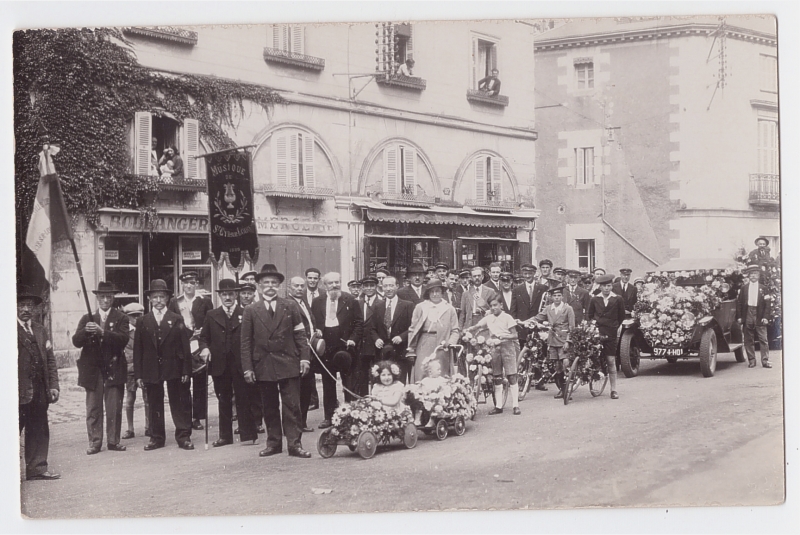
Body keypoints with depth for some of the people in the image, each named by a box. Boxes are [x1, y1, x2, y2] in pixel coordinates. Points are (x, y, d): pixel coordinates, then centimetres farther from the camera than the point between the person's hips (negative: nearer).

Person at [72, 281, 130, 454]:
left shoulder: (121, 318, 3)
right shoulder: (87, 319, 10)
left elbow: (124, 339, -14)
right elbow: (76, 341, -1)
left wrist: (102, 331, -25)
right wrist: (85, 331, -22)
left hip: (114, 368, -1)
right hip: (92, 369, 1)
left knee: (114, 408, 2)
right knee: (93, 408, 2)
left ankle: (113, 441, 10)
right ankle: (94, 442, 7)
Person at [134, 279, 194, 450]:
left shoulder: (177, 319, 5)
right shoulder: (143, 322, 7)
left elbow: (185, 346, 2)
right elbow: (137, 350, 5)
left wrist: (186, 370, -5)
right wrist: (138, 374, -1)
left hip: (174, 368, -1)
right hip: (151, 370, 1)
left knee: (180, 404, 1)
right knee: (155, 406, 7)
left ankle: (183, 437, 7)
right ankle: (156, 438, 16)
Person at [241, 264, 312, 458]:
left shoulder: (290, 307, 7)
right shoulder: (251, 311, 5)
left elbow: (300, 334, 5)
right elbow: (246, 342, 4)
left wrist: (304, 357, -4)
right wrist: (247, 368, -2)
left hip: (288, 364, -1)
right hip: (263, 367, 1)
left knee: (292, 406, -2)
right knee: (269, 407, 8)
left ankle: (295, 444, 1)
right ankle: (274, 443, 18)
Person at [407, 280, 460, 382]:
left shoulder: (449, 309, 7)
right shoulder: (420, 307, 6)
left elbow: (455, 331, 7)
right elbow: (412, 329, 7)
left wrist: (449, 343, -11)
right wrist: (411, 350, 2)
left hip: (441, 351, 0)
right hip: (423, 348, 0)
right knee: (421, 376, -5)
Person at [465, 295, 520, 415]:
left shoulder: (507, 317, -3)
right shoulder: (488, 318, 8)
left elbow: (515, 335, -6)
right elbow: (476, 326, 4)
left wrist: (505, 336, -24)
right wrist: (467, 330, -15)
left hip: (507, 346, -4)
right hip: (495, 347, 4)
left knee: (511, 376, -7)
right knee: (497, 378, 7)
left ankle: (515, 405, -5)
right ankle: (498, 406, 13)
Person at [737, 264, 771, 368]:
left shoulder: (762, 288, 7)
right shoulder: (744, 288, 9)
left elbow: (767, 304, 3)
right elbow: (739, 302, 6)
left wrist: (765, 317, -7)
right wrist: (739, 317, -2)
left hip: (759, 316, -1)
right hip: (747, 316, 1)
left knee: (763, 339, -4)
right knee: (749, 340, 4)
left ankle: (765, 360, -1)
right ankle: (751, 360, 11)